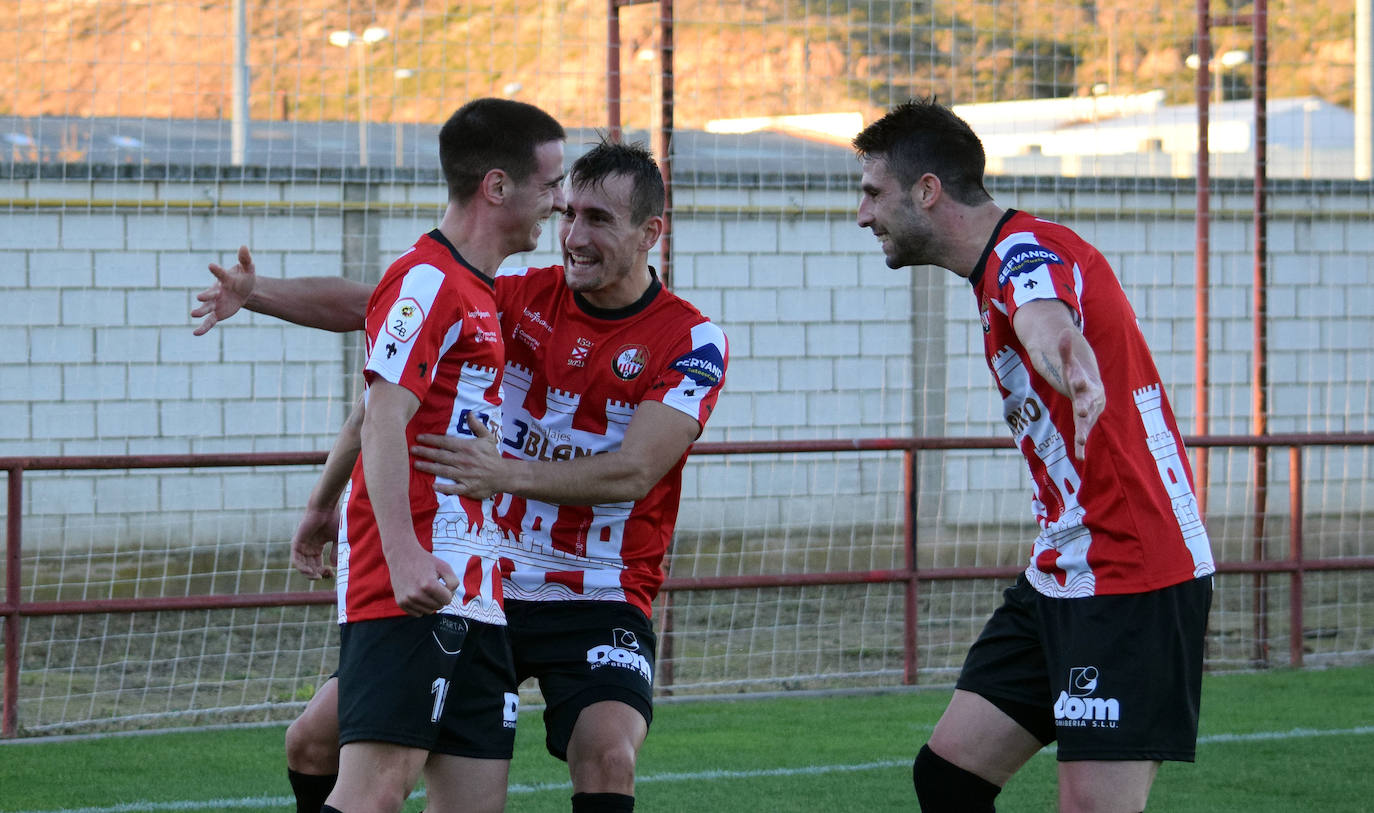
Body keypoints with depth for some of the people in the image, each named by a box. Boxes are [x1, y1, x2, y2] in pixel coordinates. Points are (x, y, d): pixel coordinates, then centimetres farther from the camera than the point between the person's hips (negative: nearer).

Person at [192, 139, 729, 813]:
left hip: (597, 600, -4)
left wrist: (507, 474, -36)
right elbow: (369, 307, -1)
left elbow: (633, 473, -22)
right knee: (314, 742, -1)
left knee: (606, 757, -32)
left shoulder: (692, 341, -9)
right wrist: (256, 292, -18)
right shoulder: (525, 296, 2)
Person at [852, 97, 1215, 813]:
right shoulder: (1005, 267, 15)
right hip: (1059, 579, 11)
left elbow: (1047, 319, -43)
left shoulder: (1026, 251, -18)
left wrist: (1075, 375, -66)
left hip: (1130, 582, -10)